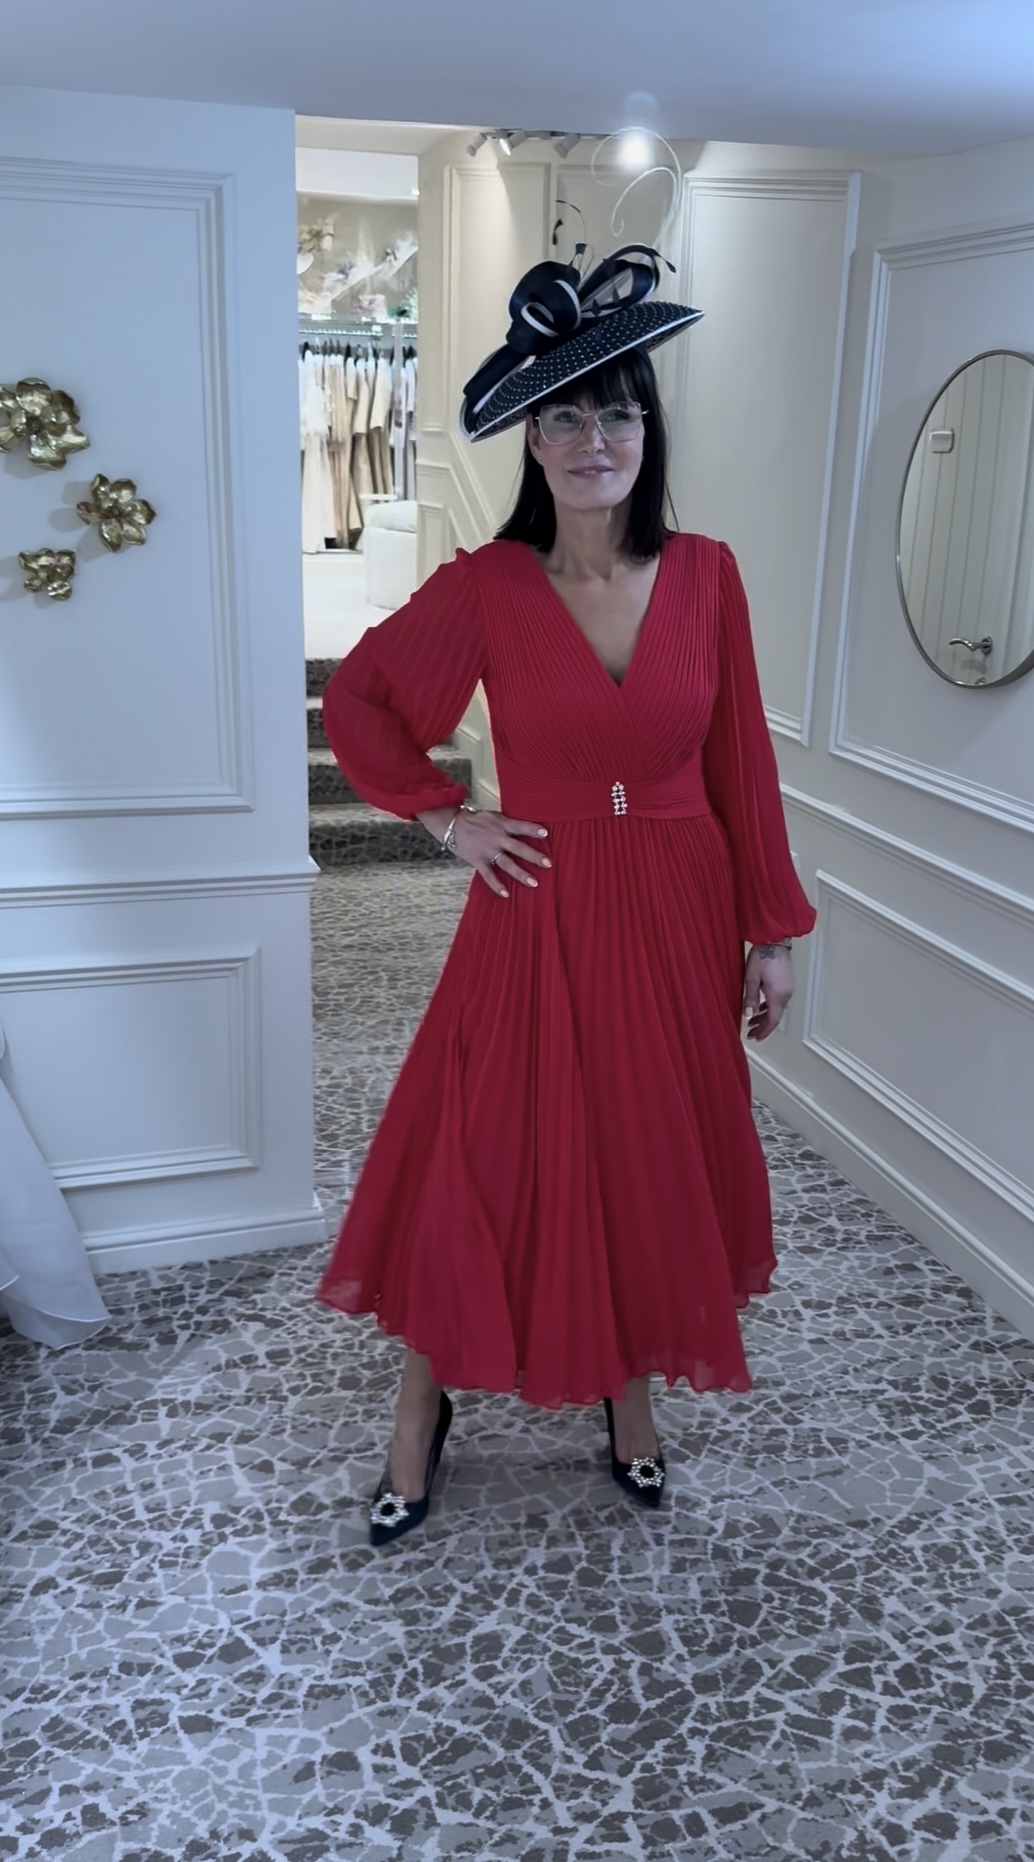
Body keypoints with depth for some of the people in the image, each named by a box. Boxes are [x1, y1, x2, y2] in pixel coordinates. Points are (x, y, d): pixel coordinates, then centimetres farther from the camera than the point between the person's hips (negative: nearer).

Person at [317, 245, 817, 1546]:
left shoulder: (706, 575, -3)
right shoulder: (483, 586, -9)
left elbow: (742, 762, 1)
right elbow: (355, 700, 4)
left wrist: (772, 929, 3)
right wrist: (447, 817, -4)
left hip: (677, 920, 2)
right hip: (538, 920, -2)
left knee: (655, 1164, 14)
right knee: (480, 1167, 6)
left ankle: (631, 1391, 39)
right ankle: (420, 1416, 28)